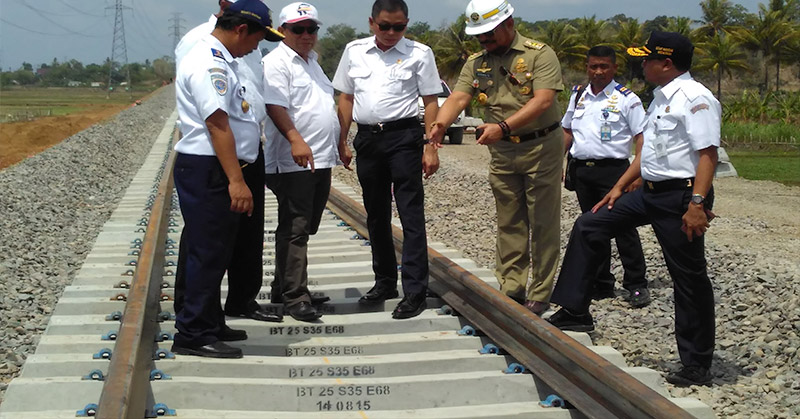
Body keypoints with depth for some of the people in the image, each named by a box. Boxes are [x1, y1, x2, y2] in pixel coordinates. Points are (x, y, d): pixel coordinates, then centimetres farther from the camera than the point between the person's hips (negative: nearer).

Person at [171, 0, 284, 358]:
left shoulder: (218, 58, 18)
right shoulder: (209, 63, -16)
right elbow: (217, 124, -23)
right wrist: (236, 180, -27)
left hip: (214, 170, 11)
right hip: (207, 169, -11)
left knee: (214, 252, 16)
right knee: (208, 254, -6)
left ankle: (208, 325, 26)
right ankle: (194, 335, -1)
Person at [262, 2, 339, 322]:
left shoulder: (311, 61, 20)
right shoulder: (276, 63, -9)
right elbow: (276, 106, -21)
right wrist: (295, 139, -32)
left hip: (320, 160, 9)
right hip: (293, 162, -9)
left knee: (305, 228, 14)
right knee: (294, 230, -7)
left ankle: (284, 289, 23)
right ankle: (295, 298, -6)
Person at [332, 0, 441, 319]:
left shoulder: (419, 53, -1)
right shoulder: (354, 51, 8)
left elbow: (430, 102, 0)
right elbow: (346, 98, 14)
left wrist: (431, 147, -7)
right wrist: (342, 143, 10)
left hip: (404, 137, -4)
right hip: (367, 138, 4)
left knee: (411, 215, -7)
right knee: (376, 215, 13)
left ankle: (415, 292, -6)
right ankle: (385, 282, 26)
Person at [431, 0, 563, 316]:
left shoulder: (539, 54, -11)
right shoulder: (476, 63, 5)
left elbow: (543, 101, -22)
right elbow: (457, 99, -6)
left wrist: (504, 127, -33)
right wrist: (440, 124, -28)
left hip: (541, 148, -5)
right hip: (502, 152, 5)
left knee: (542, 223, 1)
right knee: (509, 223, 10)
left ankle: (540, 294, 8)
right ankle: (511, 288, 18)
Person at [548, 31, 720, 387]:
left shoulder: (695, 98, -15)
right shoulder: (660, 98, 15)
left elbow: (708, 154, -22)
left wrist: (697, 203, -28)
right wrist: (619, 188, 21)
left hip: (681, 195, -10)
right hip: (650, 193, 10)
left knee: (689, 279, 0)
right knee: (587, 227, 9)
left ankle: (696, 366, 12)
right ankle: (574, 313, 15)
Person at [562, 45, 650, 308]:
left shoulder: (626, 99, -4)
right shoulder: (578, 96, 14)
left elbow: (640, 138, -7)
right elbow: (567, 130, 23)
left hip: (612, 170, -6)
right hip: (581, 168, 6)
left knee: (623, 227, -6)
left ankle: (636, 285, 3)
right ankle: (601, 286, 19)